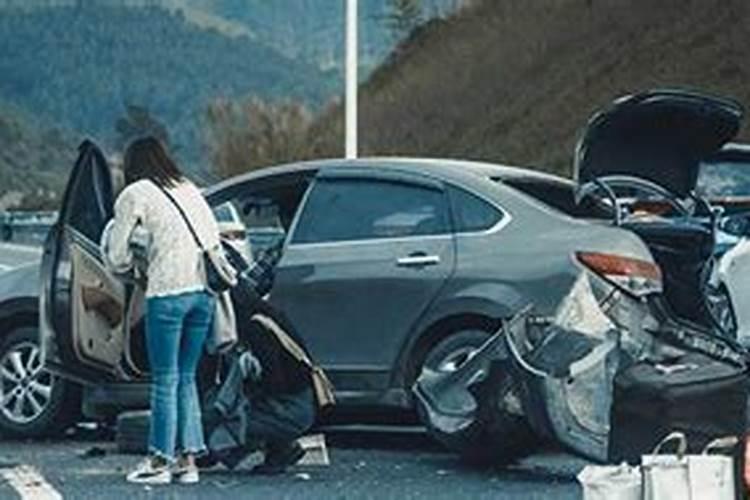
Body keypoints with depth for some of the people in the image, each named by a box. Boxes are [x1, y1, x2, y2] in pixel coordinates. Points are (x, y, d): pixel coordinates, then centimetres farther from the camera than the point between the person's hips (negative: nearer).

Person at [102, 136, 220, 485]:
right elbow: (214, 237, 21)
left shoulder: (136, 194, 3)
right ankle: (188, 459, 12)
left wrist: (127, 267, 26)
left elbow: (117, 256, 6)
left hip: (168, 291, -6)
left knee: (165, 379, -1)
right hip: (204, 290, 6)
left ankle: (160, 460, 3)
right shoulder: (189, 189, 21)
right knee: (186, 377, 12)